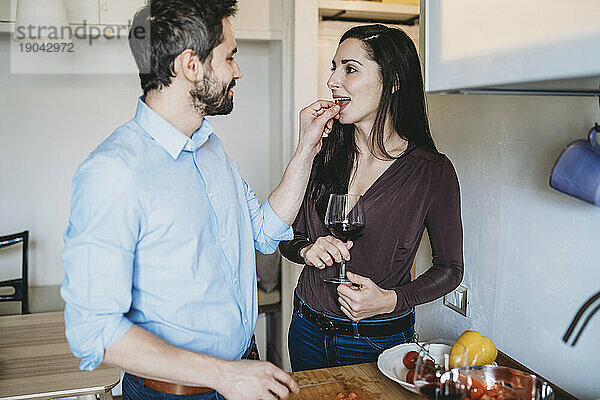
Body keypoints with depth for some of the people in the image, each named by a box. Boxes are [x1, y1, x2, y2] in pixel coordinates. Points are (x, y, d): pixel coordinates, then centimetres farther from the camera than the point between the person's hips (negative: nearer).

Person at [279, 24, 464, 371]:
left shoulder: (432, 171, -14)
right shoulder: (324, 156, -4)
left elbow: (450, 267, -5)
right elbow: (290, 236, 6)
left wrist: (391, 300, -19)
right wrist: (307, 249, -17)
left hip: (380, 341, -4)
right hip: (309, 330, 4)